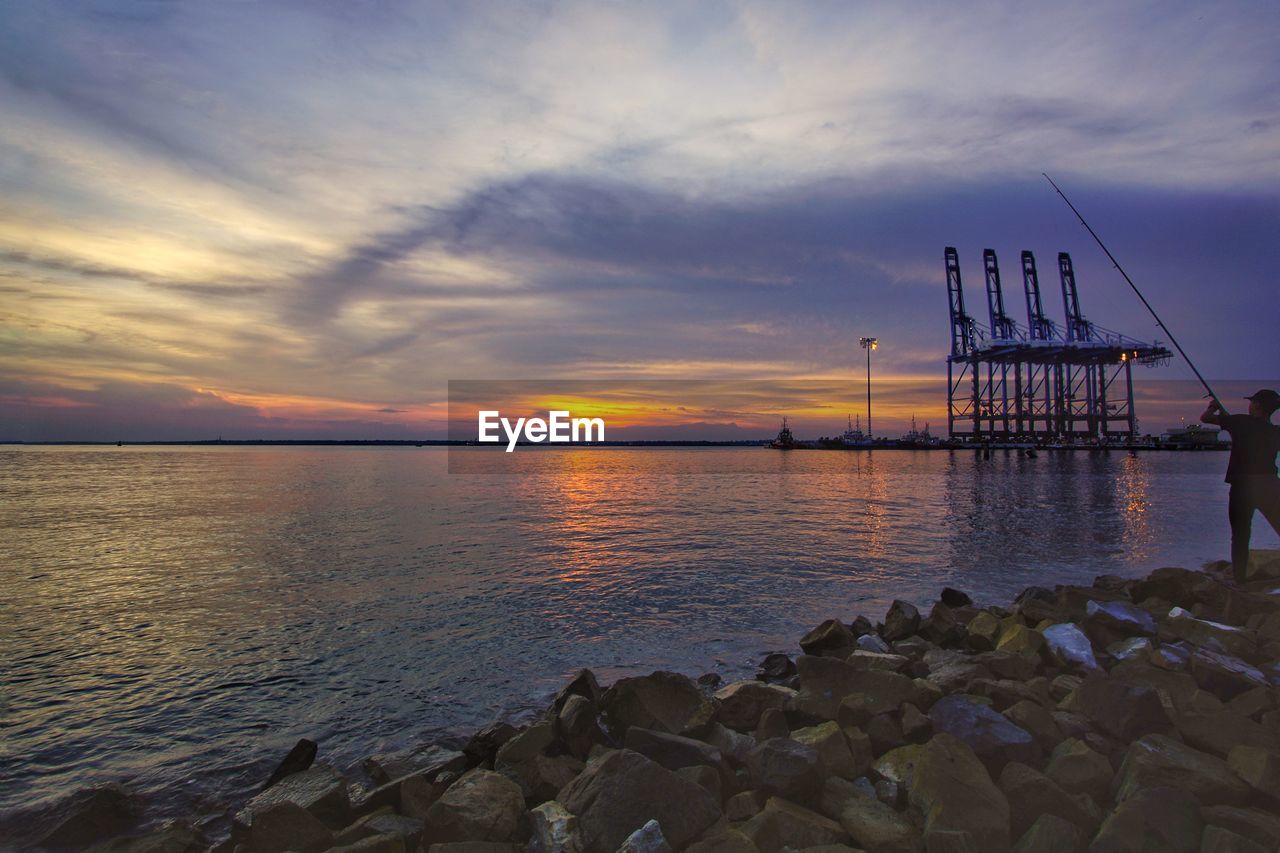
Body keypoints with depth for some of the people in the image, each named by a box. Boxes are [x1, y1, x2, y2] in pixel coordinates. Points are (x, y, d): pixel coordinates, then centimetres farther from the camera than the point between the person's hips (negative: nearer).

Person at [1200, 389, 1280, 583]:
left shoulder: (1243, 423, -7)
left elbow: (1205, 418, -2)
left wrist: (1214, 407, 21)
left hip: (1243, 487, -3)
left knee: (1240, 537, 5)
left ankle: (1240, 581, 5)